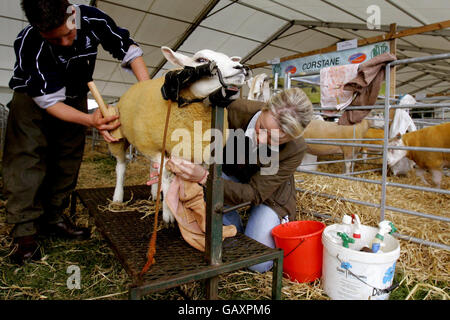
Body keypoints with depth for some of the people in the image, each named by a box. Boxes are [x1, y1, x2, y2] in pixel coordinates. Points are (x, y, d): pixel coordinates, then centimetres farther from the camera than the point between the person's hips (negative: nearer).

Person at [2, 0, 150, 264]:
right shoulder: (28, 44, -34)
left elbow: (129, 49, -16)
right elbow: (50, 101, -32)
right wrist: (90, 120, -50)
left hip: (75, 97, 4)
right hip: (32, 99, -3)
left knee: (68, 158, 5)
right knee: (27, 159, -11)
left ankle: (53, 217, 19)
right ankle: (25, 231, -2)